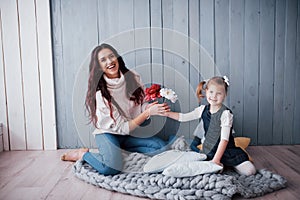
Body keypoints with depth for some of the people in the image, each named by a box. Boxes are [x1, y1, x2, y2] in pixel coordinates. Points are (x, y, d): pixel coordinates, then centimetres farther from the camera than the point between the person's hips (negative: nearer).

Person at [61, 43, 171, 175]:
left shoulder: (132, 78, -6)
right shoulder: (99, 93, -19)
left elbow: (141, 106, 4)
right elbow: (123, 128, -19)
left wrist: (151, 107, -20)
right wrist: (148, 112, -27)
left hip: (131, 134, 6)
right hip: (108, 134, -5)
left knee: (163, 147, -15)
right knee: (111, 168, -33)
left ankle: (122, 150, 3)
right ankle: (82, 154, -1)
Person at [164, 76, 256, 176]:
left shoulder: (226, 113, -17)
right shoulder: (203, 109, 0)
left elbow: (224, 139, -20)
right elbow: (183, 117, 10)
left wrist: (216, 160, -23)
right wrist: (167, 113, 1)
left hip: (225, 151, -5)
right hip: (208, 151, 5)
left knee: (249, 171, -18)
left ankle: (229, 164, 12)